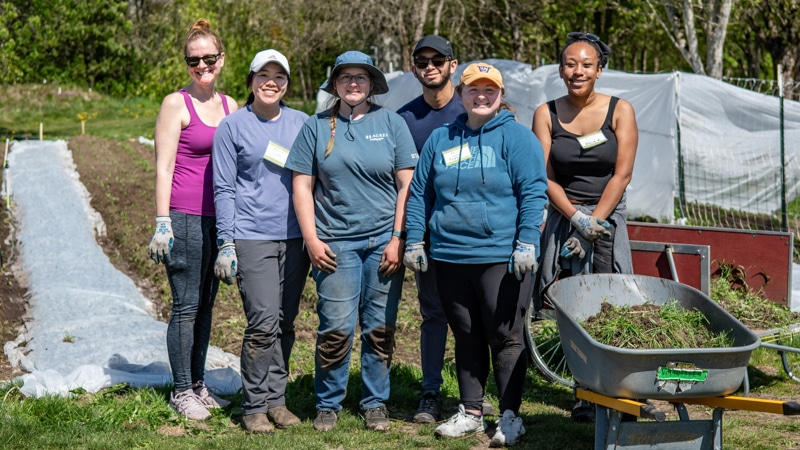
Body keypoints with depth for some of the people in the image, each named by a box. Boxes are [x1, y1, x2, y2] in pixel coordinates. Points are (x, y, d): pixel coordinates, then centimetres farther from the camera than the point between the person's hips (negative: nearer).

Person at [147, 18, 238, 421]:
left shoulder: (229, 106, 12)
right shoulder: (176, 104, -4)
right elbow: (163, 168, -7)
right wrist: (162, 223, -12)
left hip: (220, 217, 6)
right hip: (185, 217, -6)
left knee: (206, 304, 11)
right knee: (186, 305, -2)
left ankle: (198, 385, 20)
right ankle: (181, 390, 7)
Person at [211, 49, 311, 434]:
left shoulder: (301, 123, 11)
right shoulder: (233, 126, 1)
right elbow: (224, 189, 0)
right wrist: (226, 243, -7)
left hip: (295, 238, 4)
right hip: (252, 238, -4)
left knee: (285, 323, 7)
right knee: (263, 322, -11)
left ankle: (276, 399, 17)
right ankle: (254, 406, -1)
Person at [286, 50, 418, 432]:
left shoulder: (391, 123, 6)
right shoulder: (316, 127, 7)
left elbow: (407, 184, 3)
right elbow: (302, 186, 6)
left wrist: (398, 238, -4)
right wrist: (311, 239, -3)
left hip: (383, 241, 1)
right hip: (335, 243, -1)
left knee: (380, 329, 4)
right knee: (335, 328, -5)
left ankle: (375, 403, 16)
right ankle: (328, 404, 9)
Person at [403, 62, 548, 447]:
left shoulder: (517, 137, -2)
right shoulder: (441, 139, 12)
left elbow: (533, 193, -8)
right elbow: (419, 193, 16)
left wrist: (526, 243, -15)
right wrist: (414, 241, 10)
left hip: (502, 258, -5)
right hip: (451, 257, 5)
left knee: (505, 338, 0)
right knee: (466, 338, 12)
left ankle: (510, 416, 8)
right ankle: (470, 413, 22)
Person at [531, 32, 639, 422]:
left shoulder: (619, 111, 2)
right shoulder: (547, 114, 5)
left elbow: (622, 174, -3)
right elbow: (545, 178, 0)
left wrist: (594, 221, -10)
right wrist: (576, 218, -12)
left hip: (608, 218, -1)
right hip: (563, 217, 1)